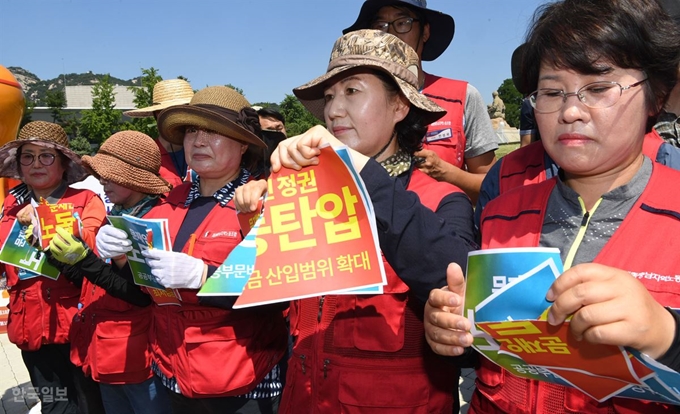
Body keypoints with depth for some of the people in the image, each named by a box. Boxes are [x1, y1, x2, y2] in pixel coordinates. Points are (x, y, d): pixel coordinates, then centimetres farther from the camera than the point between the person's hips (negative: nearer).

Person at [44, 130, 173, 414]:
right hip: (104, 354, 8)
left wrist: (85, 260, -26)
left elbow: (144, 296, -23)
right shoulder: (114, 218, 8)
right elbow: (91, 283, 11)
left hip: (138, 359, -8)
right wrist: (55, 253, -1)